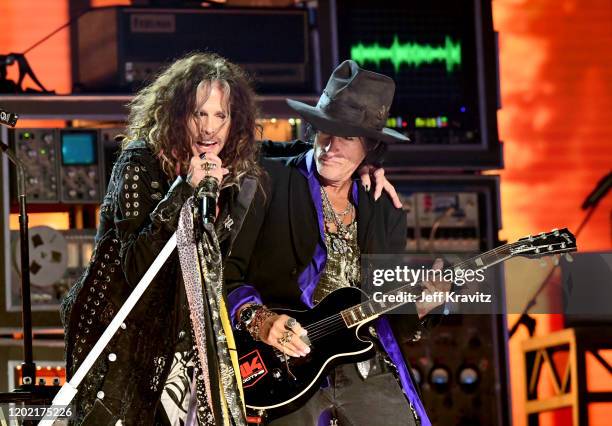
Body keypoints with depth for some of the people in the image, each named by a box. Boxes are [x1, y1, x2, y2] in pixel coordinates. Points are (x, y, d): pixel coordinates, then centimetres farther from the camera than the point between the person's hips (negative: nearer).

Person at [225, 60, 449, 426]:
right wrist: (259, 320, -20)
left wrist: (418, 306, -4)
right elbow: (224, 270, -6)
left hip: (367, 372, 4)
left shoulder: (386, 213, 14)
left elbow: (391, 311, 16)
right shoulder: (268, 182, 0)